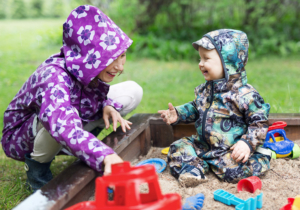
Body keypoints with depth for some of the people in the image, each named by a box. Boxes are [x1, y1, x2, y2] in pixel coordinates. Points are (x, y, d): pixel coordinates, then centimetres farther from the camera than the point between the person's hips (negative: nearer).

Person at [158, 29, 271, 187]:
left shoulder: (245, 94, -18)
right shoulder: (204, 90, 5)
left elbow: (259, 122, -14)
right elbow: (195, 109, 23)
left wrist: (247, 143, -26)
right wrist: (178, 114, 8)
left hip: (231, 149, -6)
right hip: (202, 144, 6)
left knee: (233, 170, -29)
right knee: (177, 149, -4)